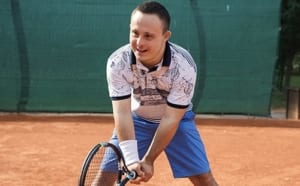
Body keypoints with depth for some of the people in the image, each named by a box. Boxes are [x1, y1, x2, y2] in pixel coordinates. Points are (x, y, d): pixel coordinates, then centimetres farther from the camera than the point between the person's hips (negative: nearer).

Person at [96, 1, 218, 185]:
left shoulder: (184, 66, -31)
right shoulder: (117, 62, -28)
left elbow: (171, 119, -26)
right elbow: (122, 114, -29)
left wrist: (148, 160, -26)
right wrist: (132, 160, -39)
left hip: (177, 120, -1)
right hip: (136, 120, 1)